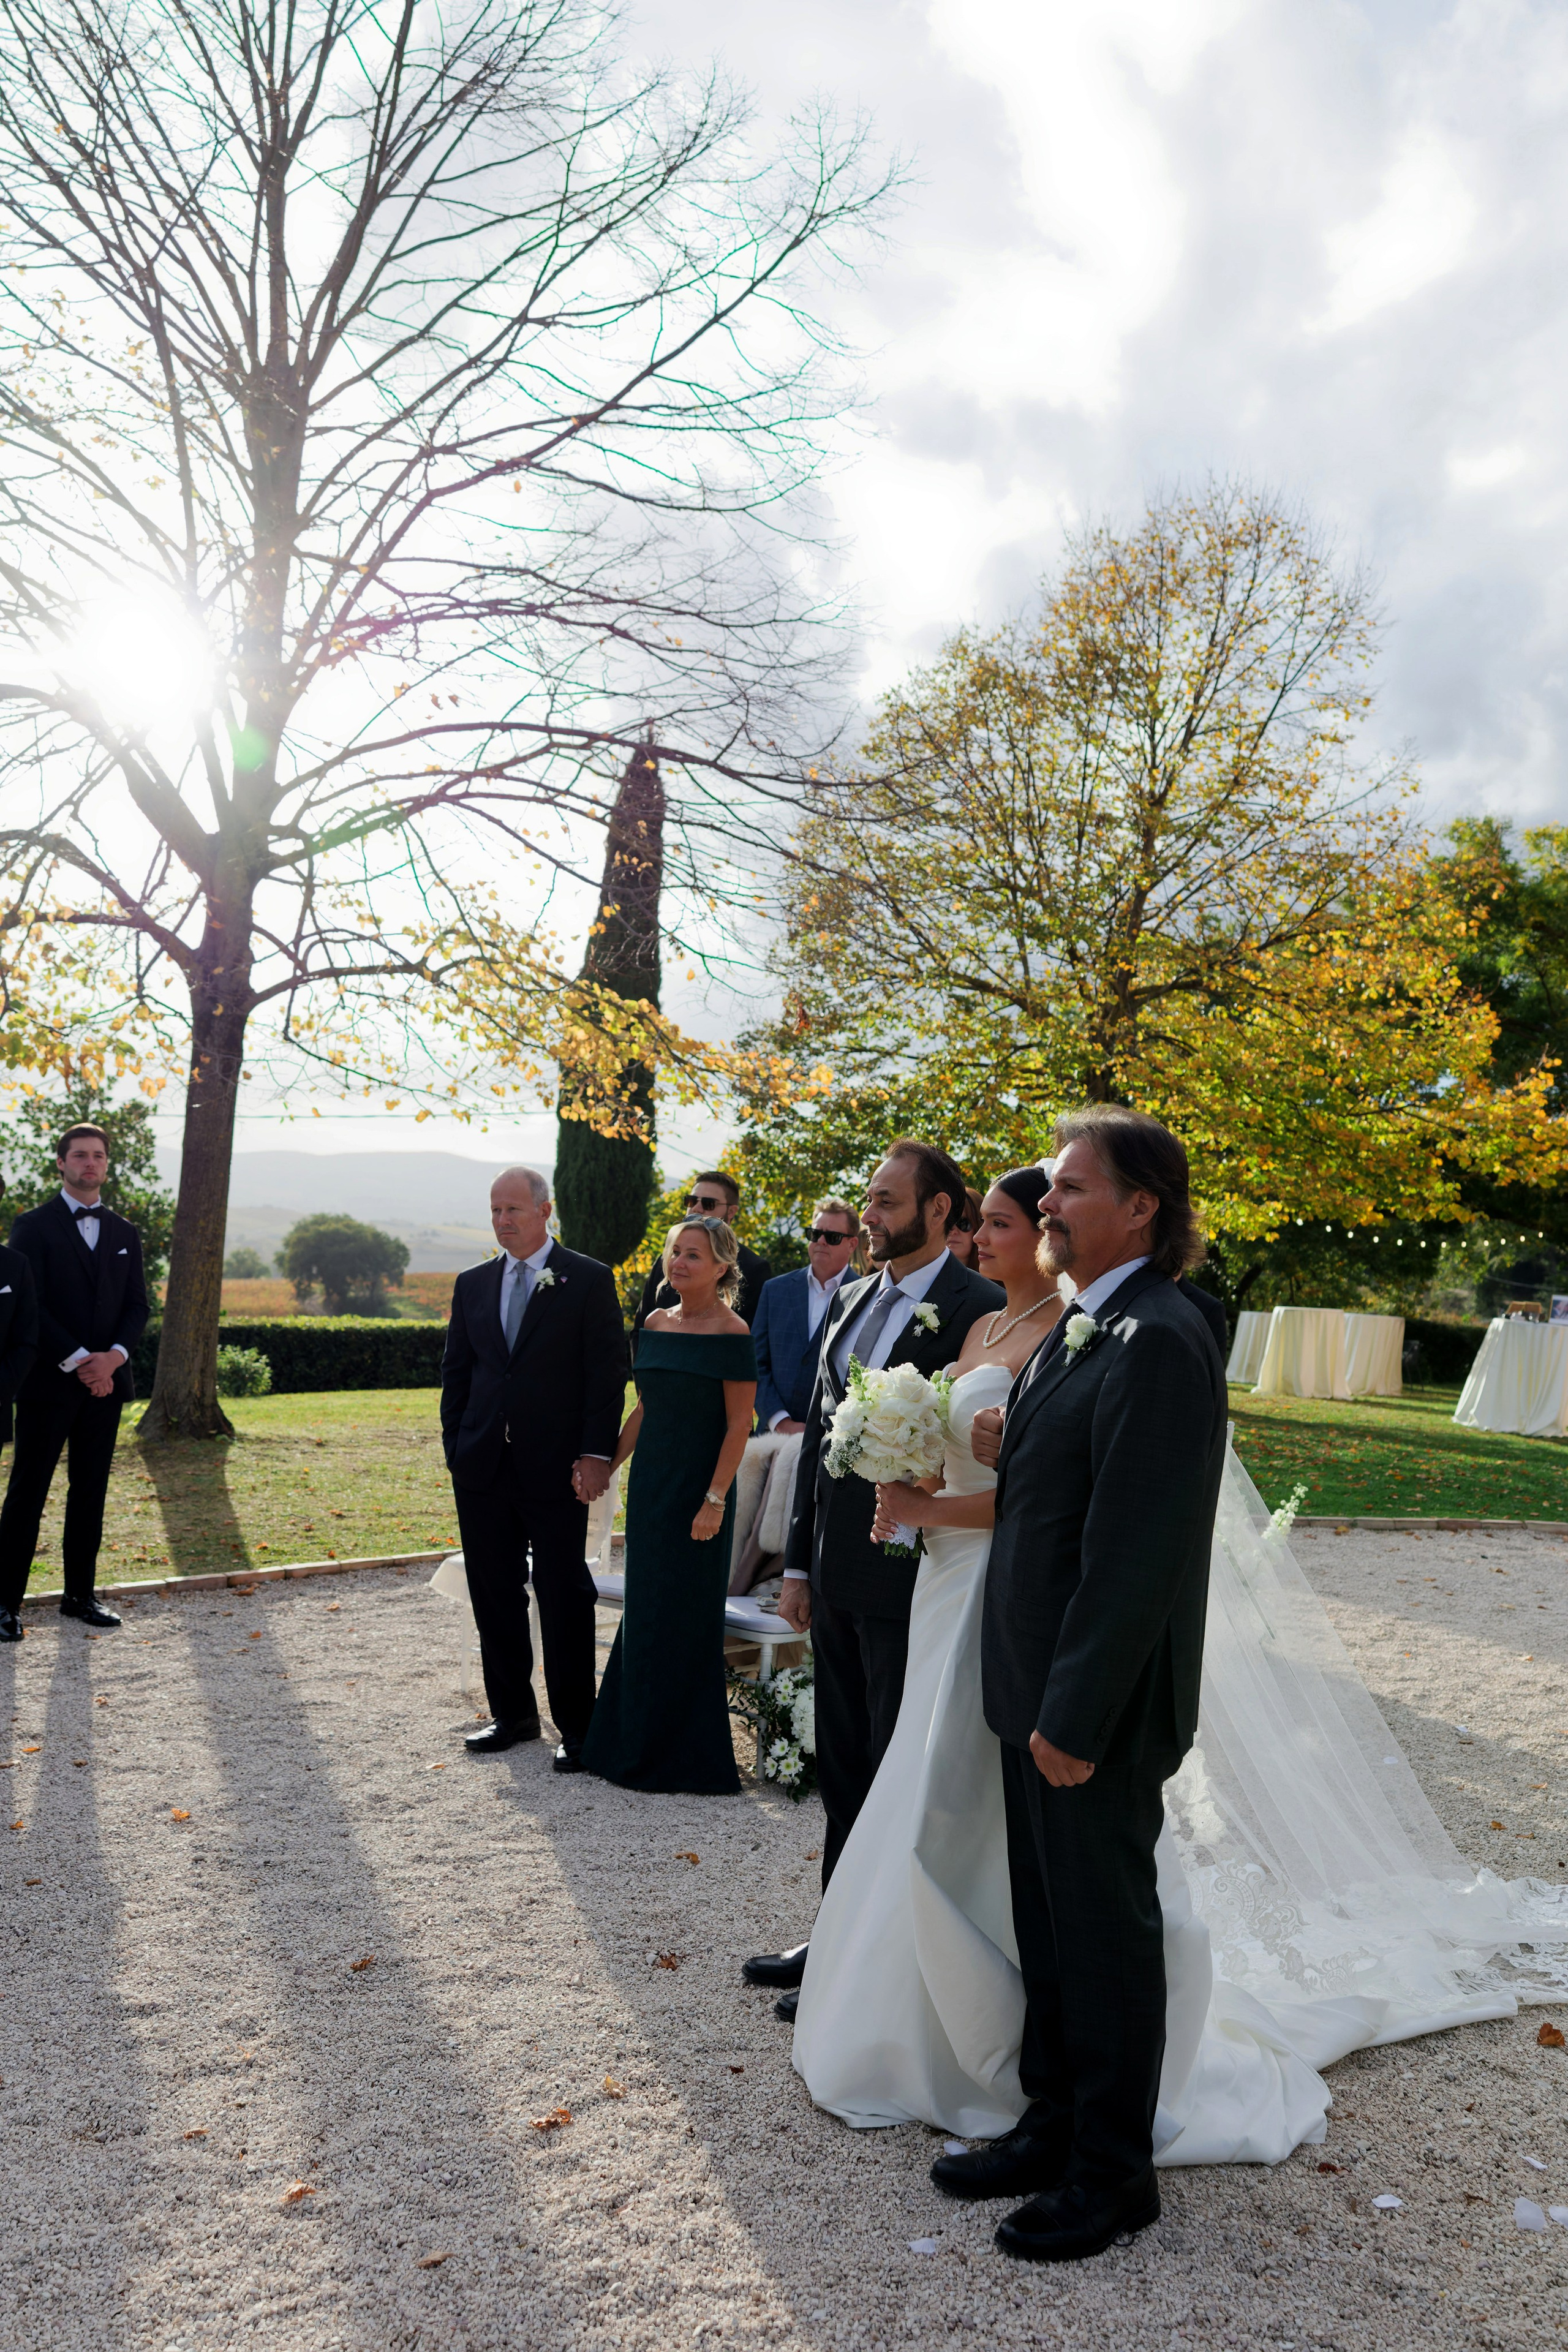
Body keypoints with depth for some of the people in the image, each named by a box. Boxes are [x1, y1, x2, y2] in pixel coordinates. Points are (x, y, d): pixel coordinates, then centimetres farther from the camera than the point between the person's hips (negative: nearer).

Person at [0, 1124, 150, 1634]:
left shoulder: (125, 1233, 13)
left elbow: (138, 1305, 9)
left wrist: (113, 1357, -8)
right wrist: (78, 1360, -15)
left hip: (106, 1381, 5)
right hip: (49, 1381, -4)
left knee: (90, 1492, 9)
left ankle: (80, 1594, 17)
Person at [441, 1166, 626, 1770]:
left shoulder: (589, 1280, -3)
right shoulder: (472, 1284, 11)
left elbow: (608, 1374, -6)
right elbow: (456, 1372, 14)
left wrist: (595, 1455, -12)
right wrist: (455, 1448, 6)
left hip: (556, 1471, -5)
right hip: (483, 1469, 5)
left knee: (564, 1598, 0)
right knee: (494, 1595, 12)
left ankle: (575, 1725, 12)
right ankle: (513, 1714, 26)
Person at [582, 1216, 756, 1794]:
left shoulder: (731, 1334, -12)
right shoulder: (656, 1324, 8)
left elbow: (738, 1425, -14)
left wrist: (715, 1500, -18)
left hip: (698, 1492, -7)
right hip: (649, 1484, 7)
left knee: (685, 1618, 2)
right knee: (645, 1612, 14)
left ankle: (689, 1760, 17)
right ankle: (638, 1745, 28)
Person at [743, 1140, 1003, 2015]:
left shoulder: (979, 1309, -14)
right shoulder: (852, 1300, 10)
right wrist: (800, 1563, 13)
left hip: (910, 1582, -7)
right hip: (838, 1581, 8)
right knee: (844, 1770, 20)